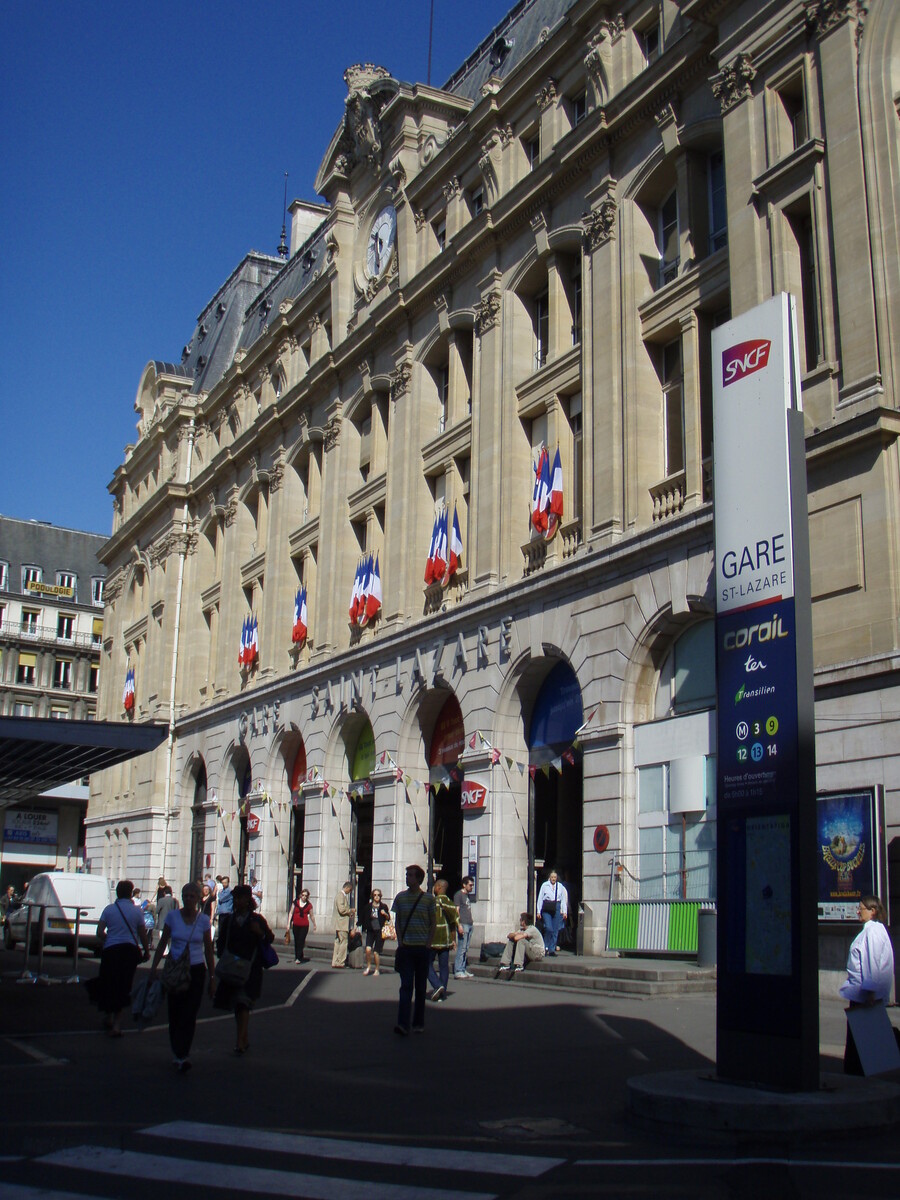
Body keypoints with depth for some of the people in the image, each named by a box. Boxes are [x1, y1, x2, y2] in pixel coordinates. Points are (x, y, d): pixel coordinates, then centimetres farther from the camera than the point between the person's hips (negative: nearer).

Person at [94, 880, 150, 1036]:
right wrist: (146, 951, 14)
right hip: (130, 950, 0)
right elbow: (142, 934, 1)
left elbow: (100, 932, -4)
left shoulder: (109, 909, 1)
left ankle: (108, 1018, 32)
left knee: (108, 985, 18)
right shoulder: (136, 911, -2)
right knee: (123, 987, 9)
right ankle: (116, 1025, 6)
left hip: (110, 951, 0)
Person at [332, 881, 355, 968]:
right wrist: (351, 910, -8)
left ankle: (335, 962, 13)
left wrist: (349, 914, 15)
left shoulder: (342, 895, 19)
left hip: (339, 925, 11)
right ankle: (340, 962, -5)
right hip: (342, 924, -11)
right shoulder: (341, 896, -13)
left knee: (338, 943, 11)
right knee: (343, 942, -7)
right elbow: (342, 909, -21)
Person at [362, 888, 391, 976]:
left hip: (380, 931, -1)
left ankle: (377, 970, 16)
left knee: (376, 952, -3)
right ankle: (368, 967, 9)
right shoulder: (368, 906, 6)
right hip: (370, 930, 1)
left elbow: (388, 919, 4)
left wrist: (385, 914, -16)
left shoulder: (383, 906, 3)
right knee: (368, 949, -15)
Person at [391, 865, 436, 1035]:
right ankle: (403, 1024, -14)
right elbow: (397, 921, 11)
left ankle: (419, 1023, 18)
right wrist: (400, 942, 1)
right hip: (405, 948, 1)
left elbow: (433, 922, 4)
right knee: (406, 986, -8)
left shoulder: (428, 899, 0)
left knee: (421, 987, 8)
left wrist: (428, 944, -4)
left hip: (423, 948, 0)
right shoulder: (400, 897, 5)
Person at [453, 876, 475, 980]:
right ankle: (458, 971, -7)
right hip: (463, 924, -8)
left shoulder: (468, 895, 20)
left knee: (466, 949, 9)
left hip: (469, 924, 8)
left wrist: (471, 922, 16)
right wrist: (459, 925, -18)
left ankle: (463, 970, 13)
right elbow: (456, 911, -11)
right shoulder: (459, 895, -5)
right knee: (461, 948, -9)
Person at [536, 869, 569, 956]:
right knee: (549, 928, -14)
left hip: (556, 908, 2)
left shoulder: (561, 886, 8)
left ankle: (552, 950, 9)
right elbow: (540, 898, 5)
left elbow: (564, 899, 12)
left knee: (555, 930, 1)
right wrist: (538, 911, 2)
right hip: (546, 909, -2)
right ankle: (545, 947, 4)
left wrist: (564, 911, 6)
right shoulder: (544, 885, 3)